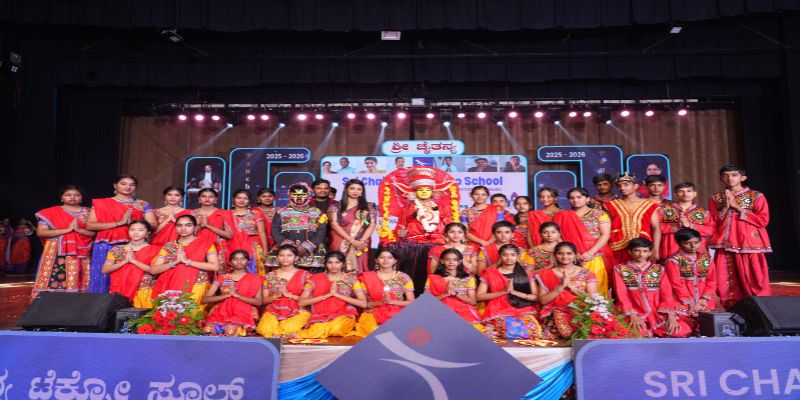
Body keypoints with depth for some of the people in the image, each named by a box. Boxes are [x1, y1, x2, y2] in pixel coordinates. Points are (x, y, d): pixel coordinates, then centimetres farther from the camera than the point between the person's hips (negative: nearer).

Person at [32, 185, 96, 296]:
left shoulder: (88, 212, 9)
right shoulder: (50, 212, 5)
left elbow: (95, 232, 3)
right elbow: (40, 232, -5)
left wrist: (78, 229, -14)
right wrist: (67, 229, -12)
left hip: (81, 255, 1)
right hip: (57, 254, -1)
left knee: (79, 284, -2)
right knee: (55, 283, -7)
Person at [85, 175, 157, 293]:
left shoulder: (142, 205, 11)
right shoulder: (101, 203, 7)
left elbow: (154, 225, 3)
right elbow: (89, 225, -3)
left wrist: (132, 222, -12)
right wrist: (119, 223, -12)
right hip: (106, 248, 0)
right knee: (103, 279, 0)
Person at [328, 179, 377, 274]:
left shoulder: (369, 207, 12)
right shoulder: (336, 206, 6)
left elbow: (372, 225, 4)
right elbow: (335, 224, -4)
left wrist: (362, 241, -12)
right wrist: (352, 241, -12)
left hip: (361, 245, 1)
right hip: (341, 244, -1)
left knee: (359, 271, -1)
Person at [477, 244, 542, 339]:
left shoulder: (526, 274, 14)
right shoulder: (490, 273, 10)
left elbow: (536, 297, 8)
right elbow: (479, 296, 4)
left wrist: (515, 292, -7)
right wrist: (503, 291, -6)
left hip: (523, 311, 2)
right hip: (499, 312, -2)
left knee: (532, 328, -33)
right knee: (511, 330, -37)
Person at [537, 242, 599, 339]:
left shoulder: (587, 274, 9)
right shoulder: (546, 275, 9)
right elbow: (542, 301, 0)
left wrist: (571, 286, -10)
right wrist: (561, 286, -12)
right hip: (555, 313, 1)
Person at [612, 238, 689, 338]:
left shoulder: (658, 269, 14)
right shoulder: (620, 269, 6)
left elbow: (666, 294, 5)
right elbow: (622, 295, -2)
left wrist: (671, 316, -11)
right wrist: (633, 316, -16)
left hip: (658, 312, 3)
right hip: (635, 313, -3)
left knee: (682, 331, -22)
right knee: (638, 334, -35)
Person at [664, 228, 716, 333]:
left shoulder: (706, 258, 11)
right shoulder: (673, 260, -6)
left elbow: (711, 280, 8)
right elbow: (676, 284, -9)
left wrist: (705, 299, -6)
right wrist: (690, 303, -12)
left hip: (703, 301, 5)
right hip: (682, 301, -4)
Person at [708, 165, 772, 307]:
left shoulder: (756, 196, 3)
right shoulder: (716, 198, 11)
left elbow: (763, 220, -7)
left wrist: (737, 207, -8)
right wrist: (725, 208, -8)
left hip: (749, 244, -3)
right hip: (724, 245, 3)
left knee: (752, 281, -4)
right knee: (727, 282, 2)